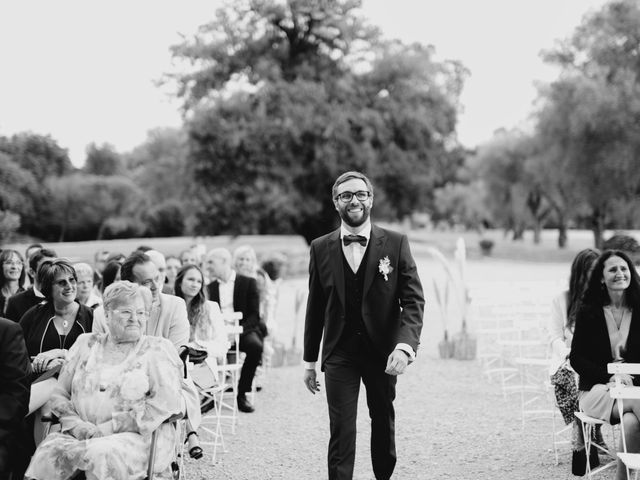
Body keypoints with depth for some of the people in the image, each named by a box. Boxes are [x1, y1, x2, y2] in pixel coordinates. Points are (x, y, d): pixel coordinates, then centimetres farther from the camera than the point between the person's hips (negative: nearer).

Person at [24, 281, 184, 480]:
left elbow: (163, 403, -6)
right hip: (80, 434, 3)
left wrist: (108, 429, -12)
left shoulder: (158, 349, 7)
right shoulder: (86, 344, 17)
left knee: (101, 454, -36)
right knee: (48, 453, -28)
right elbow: (59, 395, 14)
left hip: (138, 436, -3)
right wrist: (78, 426, -7)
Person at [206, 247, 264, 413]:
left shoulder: (248, 283, 5)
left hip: (243, 330, -2)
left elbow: (254, 315, -2)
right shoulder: (210, 288, 18)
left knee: (255, 346, -35)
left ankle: (242, 393, -21)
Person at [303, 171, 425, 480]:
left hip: (383, 351, 0)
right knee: (341, 431, -5)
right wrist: (309, 361, 7)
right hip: (339, 353, 0)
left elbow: (413, 300, -7)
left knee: (383, 422, 16)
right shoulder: (321, 248, 1)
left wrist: (405, 345, -23)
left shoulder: (395, 244, -3)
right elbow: (315, 308, 6)